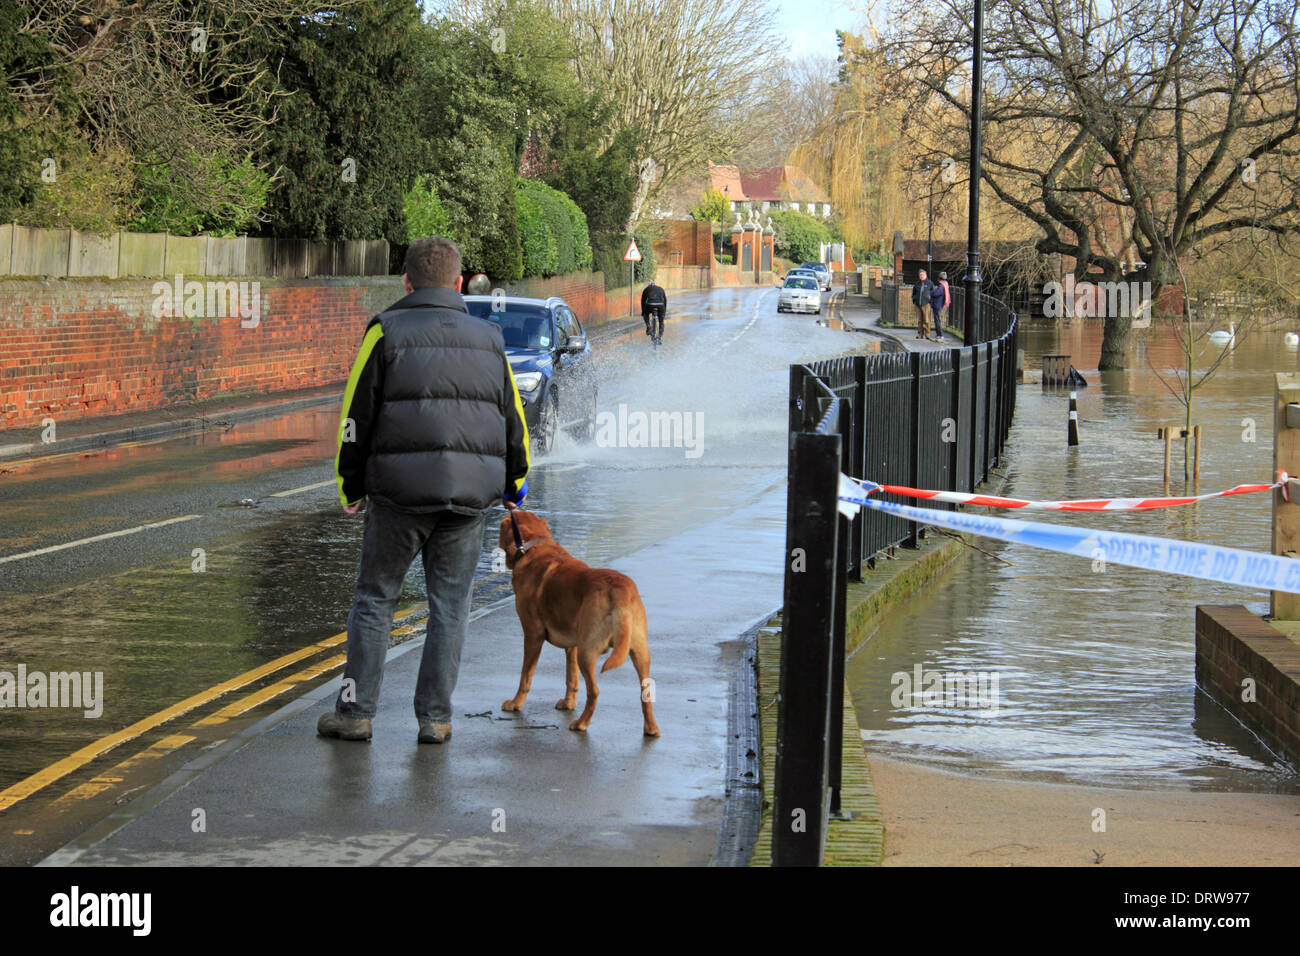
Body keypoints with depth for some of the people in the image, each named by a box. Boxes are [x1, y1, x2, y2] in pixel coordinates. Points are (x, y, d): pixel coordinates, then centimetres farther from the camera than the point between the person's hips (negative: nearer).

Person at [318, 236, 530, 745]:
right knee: (450, 604, 9)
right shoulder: (489, 338, 11)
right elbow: (513, 419, 17)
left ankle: (355, 711, 8)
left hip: (399, 492, -2)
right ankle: (435, 717, 8)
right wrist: (515, 483, 30)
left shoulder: (386, 331, 0)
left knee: (375, 597, 8)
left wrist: (350, 486, 10)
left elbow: (358, 416, -1)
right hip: (470, 493, 3)